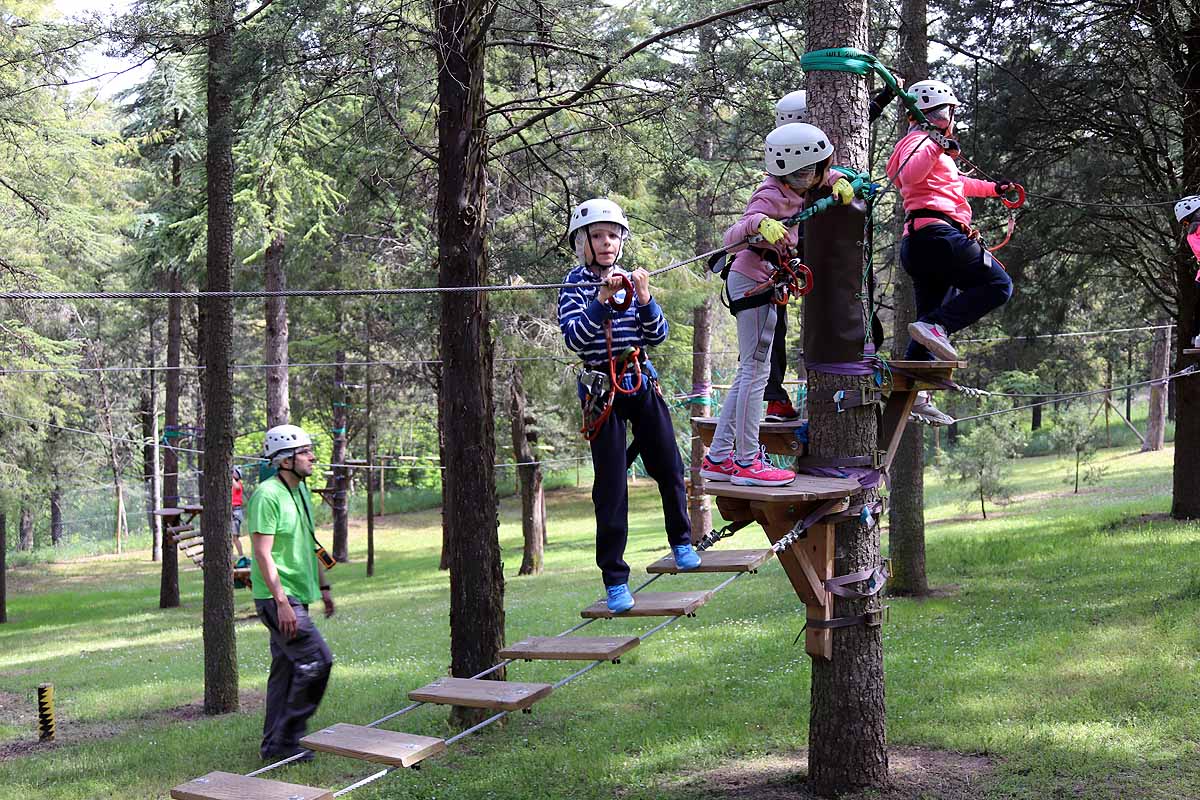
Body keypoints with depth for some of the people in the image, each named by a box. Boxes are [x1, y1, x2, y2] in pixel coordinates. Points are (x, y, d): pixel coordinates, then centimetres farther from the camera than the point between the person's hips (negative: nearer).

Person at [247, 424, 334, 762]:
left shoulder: (302, 490, 13)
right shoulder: (267, 495, -17)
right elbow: (263, 554, -21)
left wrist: (323, 586, 22)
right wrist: (281, 602, -24)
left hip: (296, 595, 10)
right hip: (278, 597, -10)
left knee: (286, 668, 13)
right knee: (316, 660, -12)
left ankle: (274, 744, 20)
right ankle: (286, 737, -3)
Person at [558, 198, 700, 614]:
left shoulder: (629, 278, 9)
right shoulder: (576, 283, -4)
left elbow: (657, 335, 5)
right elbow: (574, 338, -18)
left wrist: (644, 298, -11)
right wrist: (603, 300, -28)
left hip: (642, 382, 4)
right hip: (603, 389, -4)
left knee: (669, 468, 10)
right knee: (611, 486, -3)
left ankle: (681, 541, 35)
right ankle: (615, 579, 3)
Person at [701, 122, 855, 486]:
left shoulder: (793, 187, 4)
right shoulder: (770, 197, -21)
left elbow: (824, 173, 23)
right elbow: (731, 237, -31)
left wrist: (838, 182, 2)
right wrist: (759, 223, -50)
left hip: (761, 285, 10)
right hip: (752, 282, -10)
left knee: (749, 373, 11)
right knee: (756, 370, -8)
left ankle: (718, 458, 14)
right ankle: (747, 462, -5)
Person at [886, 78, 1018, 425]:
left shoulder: (931, 145, 31)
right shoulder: (919, 141, -2)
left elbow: (952, 183, 46)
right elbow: (910, 174, -25)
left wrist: (991, 187, 51)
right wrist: (936, 149, -38)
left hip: (916, 243, 11)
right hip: (936, 232, -11)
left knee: (933, 316, 11)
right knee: (998, 285, -10)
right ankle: (935, 326, -24)